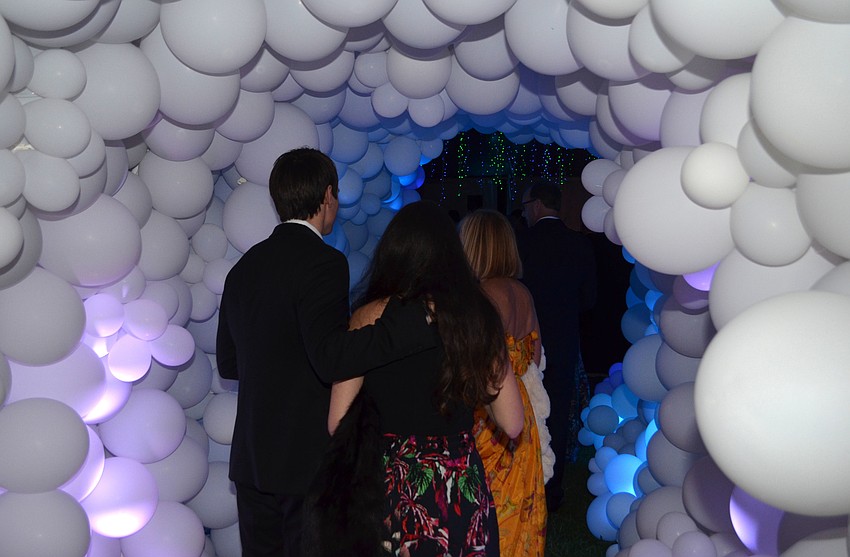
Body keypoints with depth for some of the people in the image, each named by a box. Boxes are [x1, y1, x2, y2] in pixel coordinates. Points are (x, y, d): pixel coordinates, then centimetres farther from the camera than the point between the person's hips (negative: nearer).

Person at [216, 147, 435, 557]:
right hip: (310, 461, -7)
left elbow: (228, 363, 14)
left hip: (251, 461, 7)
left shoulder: (244, 267, 7)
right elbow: (330, 357, -28)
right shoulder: (323, 263, -16)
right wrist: (414, 319, -31)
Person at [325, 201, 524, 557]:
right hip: (460, 487, 1)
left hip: (389, 485, -1)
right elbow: (512, 424, -4)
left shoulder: (368, 318, -11)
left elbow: (337, 426, -8)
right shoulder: (478, 317, -6)